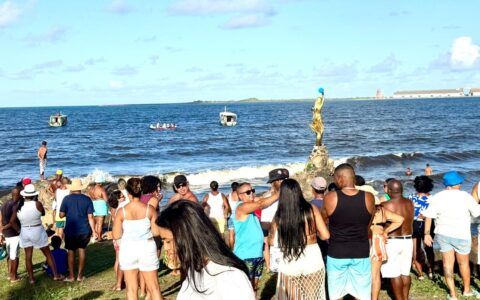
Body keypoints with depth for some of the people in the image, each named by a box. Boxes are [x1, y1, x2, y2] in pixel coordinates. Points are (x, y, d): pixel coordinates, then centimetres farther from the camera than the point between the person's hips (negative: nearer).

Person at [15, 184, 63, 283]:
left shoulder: (18, 206, -8)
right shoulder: (37, 204, -17)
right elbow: (43, 213, 2)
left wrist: (19, 230, 11)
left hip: (25, 232, 3)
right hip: (38, 231, -3)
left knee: (28, 256, 12)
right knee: (48, 254, 10)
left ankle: (31, 278, 17)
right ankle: (56, 275, 12)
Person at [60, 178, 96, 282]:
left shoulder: (67, 199, -7)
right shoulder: (87, 199, -4)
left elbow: (61, 215, -5)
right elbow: (90, 217, -5)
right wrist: (93, 231, 1)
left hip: (71, 230, -1)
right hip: (84, 230, 1)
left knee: (71, 251, 9)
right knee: (81, 250, 11)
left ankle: (71, 276, 12)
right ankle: (80, 275, 13)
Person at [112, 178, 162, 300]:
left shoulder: (122, 211, -8)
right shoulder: (150, 209, -7)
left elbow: (116, 235, -5)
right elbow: (156, 232, -5)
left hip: (128, 250, 0)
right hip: (147, 249, 0)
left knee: (131, 288, 10)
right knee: (154, 287, 9)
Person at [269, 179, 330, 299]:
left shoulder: (278, 215, -9)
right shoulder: (312, 209, -7)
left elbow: (272, 241, -2)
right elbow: (325, 235, -6)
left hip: (289, 263, 0)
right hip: (313, 260, 0)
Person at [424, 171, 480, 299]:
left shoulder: (437, 197, -5)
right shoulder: (465, 196, -12)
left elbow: (428, 216, -8)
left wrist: (427, 234, -1)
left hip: (443, 234, 2)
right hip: (461, 235, -2)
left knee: (448, 263, 9)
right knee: (463, 263, 16)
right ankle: (467, 290, 35)